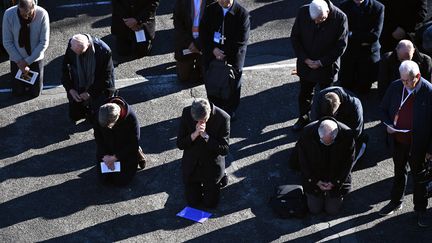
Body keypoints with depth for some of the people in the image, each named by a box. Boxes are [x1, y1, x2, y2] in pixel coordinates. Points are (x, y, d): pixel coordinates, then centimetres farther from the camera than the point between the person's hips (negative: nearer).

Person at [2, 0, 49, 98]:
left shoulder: (42, 14, -25)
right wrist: (19, 61, -17)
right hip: (16, 59, 0)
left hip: (35, 58, 0)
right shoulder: (9, 14, -23)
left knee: (35, 93, 13)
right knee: (18, 92, 13)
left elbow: (44, 42, -18)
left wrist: (27, 61, -16)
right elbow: (7, 42, -13)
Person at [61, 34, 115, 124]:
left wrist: (90, 92, -21)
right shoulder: (71, 46, -19)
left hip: (98, 89, -3)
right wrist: (70, 89, -15)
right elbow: (65, 69, -5)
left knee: (94, 119, 5)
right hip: (77, 88, 4)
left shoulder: (104, 50, -31)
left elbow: (106, 76, -20)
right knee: (74, 116, 14)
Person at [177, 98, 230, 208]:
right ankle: (199, 183, 38)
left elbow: (225, 150, -19)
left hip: (212, 166, -2)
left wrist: (205, 136, -30)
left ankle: (220, 178, 33)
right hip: (191, 166, 2)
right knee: (192, 202, 9)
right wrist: (195, 134, -30)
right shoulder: (187, 113, -16)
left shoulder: (222, 118, -23)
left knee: (210, 203, 7)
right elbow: (180, 144, -12)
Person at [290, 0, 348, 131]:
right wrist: (305, 59, -14)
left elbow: (340, 46, -15)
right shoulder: (303, 12, -17)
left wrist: (321, 62, -17)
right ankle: (303, 118, 42)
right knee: (304, 94, 20)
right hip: (305, 64, 3)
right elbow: (295, 37, -6)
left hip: (327, 66, -2)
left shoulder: (340, 18, -23)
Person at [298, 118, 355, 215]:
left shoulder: (347, 134, -28)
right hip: (314, 180, 1)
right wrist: (314, 181, -12)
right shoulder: (307, 133, -27)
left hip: (337, 181, 0)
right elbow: (303, 160, -11)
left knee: (332, 210, 7)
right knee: (314, 209, 7)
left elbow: (348, 161, -11)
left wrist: (336, 182, -13)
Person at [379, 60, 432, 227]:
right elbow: (383, 109, 8)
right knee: (399, 172, 22)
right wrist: (387, 124, -12)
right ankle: (395, 202, 41)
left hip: (418, 144, -4)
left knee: (418, 176, 13)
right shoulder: (395, 87, -7)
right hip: (398, 140, 4)